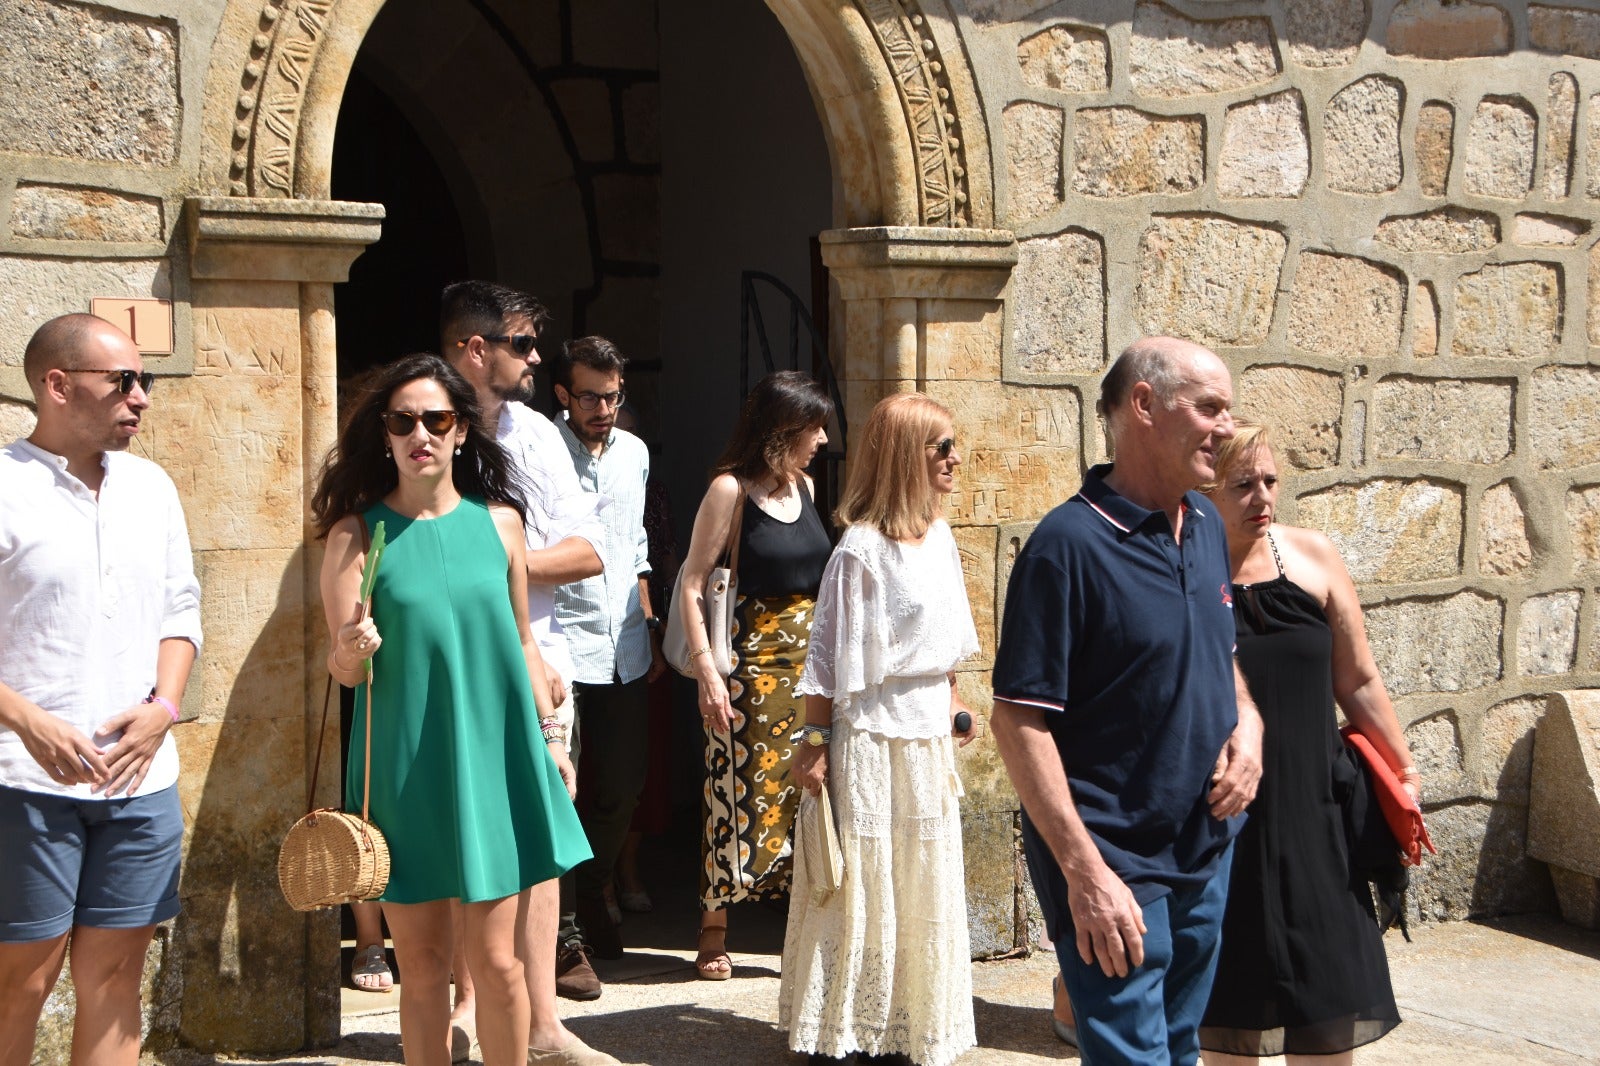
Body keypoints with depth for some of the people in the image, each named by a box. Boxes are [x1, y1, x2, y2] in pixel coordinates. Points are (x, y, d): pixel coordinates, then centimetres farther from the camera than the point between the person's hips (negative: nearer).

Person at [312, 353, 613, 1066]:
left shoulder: (498, 520, 4)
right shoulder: (357, 533, -2)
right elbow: (340, 667, -3)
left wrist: (547, 737, 13)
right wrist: (354, 650, -25)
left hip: (494, 761, 1)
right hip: (404, 771, -1)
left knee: (497, 961, 1)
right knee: (421, 966, 6)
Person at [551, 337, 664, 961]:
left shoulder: (634, 452, 12)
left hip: (625, 651, 6)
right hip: (563, 645, -6)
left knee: (621, 785, 12)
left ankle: (592, 897, 31)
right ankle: (563, 928, 5)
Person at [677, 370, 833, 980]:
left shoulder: (803, 486, 11)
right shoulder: (730, 489, -8)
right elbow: (691, 585, -10)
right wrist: (706, 669, -17)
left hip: (810, 658, 6)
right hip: (752, 663, -6)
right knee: (740, 790, -1)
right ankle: (714, 928, 12)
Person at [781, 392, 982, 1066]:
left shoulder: (939, 536, 7)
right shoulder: (863, 549, -15)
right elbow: (830, 653, -13)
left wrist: (953, 706, 19)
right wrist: (813, 744, -14)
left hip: (928, 737, 7)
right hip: (871, 737, -7)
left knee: (922, 891, 12)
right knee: (860, 889, 1)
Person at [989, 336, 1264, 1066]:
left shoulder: (1207, 527, 7)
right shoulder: (1070, 543, -17)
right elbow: (1018, 719, -18)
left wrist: (1247, 722, -1)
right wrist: (1084, 870, -23)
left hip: (1208, 855, 8)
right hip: (1116, 869, -8)